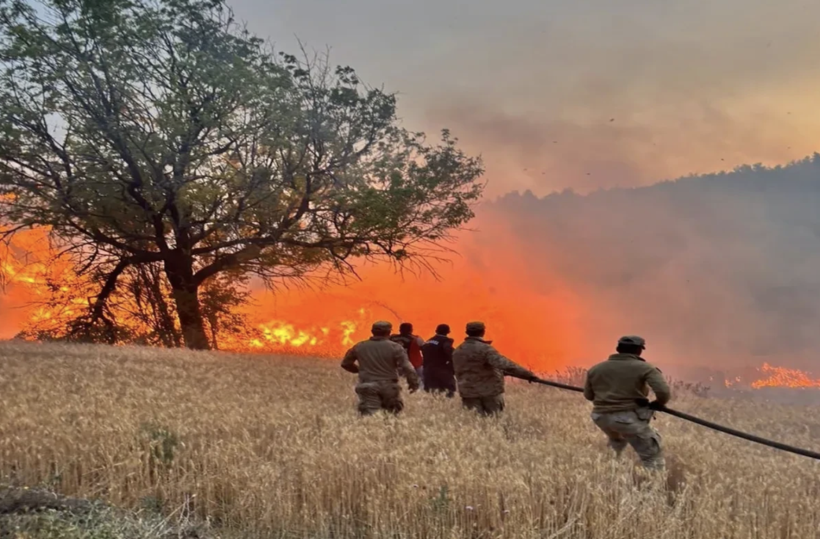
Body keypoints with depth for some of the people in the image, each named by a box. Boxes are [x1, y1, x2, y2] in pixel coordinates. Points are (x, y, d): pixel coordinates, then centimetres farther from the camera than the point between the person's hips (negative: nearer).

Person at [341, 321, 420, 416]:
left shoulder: (359, 347, 7)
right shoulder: (395, 347, -4)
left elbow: (345, 364, 18)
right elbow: (407, 367, -11)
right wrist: (414, 383, 1)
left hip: (367, 386, 1)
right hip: (388, 386, -1)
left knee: (370, 415, -7)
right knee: (395, 413, 15)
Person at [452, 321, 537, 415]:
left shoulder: (457, 351, 9)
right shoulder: (485, 349, -14)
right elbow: (505, 365, -25)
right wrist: (529, 375, -25)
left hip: (467, 393, 5)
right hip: (490, 391, -5)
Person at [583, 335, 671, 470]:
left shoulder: (596, 369, 9)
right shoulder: (645, 368, -5)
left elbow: (588, 395, 16)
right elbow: (664, 392, -15)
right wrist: (658, 404, 6)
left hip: (602, 417, 6)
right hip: (629, 417, -6)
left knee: (616, 444, 35)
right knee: (652, 456, 5)